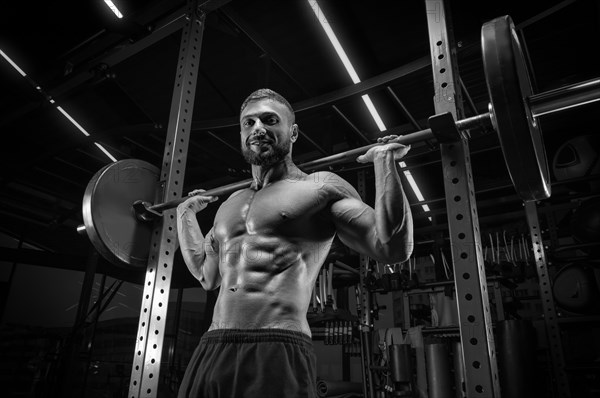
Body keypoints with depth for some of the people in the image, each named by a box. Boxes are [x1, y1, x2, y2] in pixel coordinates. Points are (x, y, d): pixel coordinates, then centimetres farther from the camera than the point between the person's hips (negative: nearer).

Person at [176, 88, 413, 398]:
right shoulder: (230, 204, 19)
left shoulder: (321, 186, 1)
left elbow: (393, 249, -7)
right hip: (209, 353, 6)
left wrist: (385, 161, -6)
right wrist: (186, 213, 34)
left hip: (278, 356, -6)